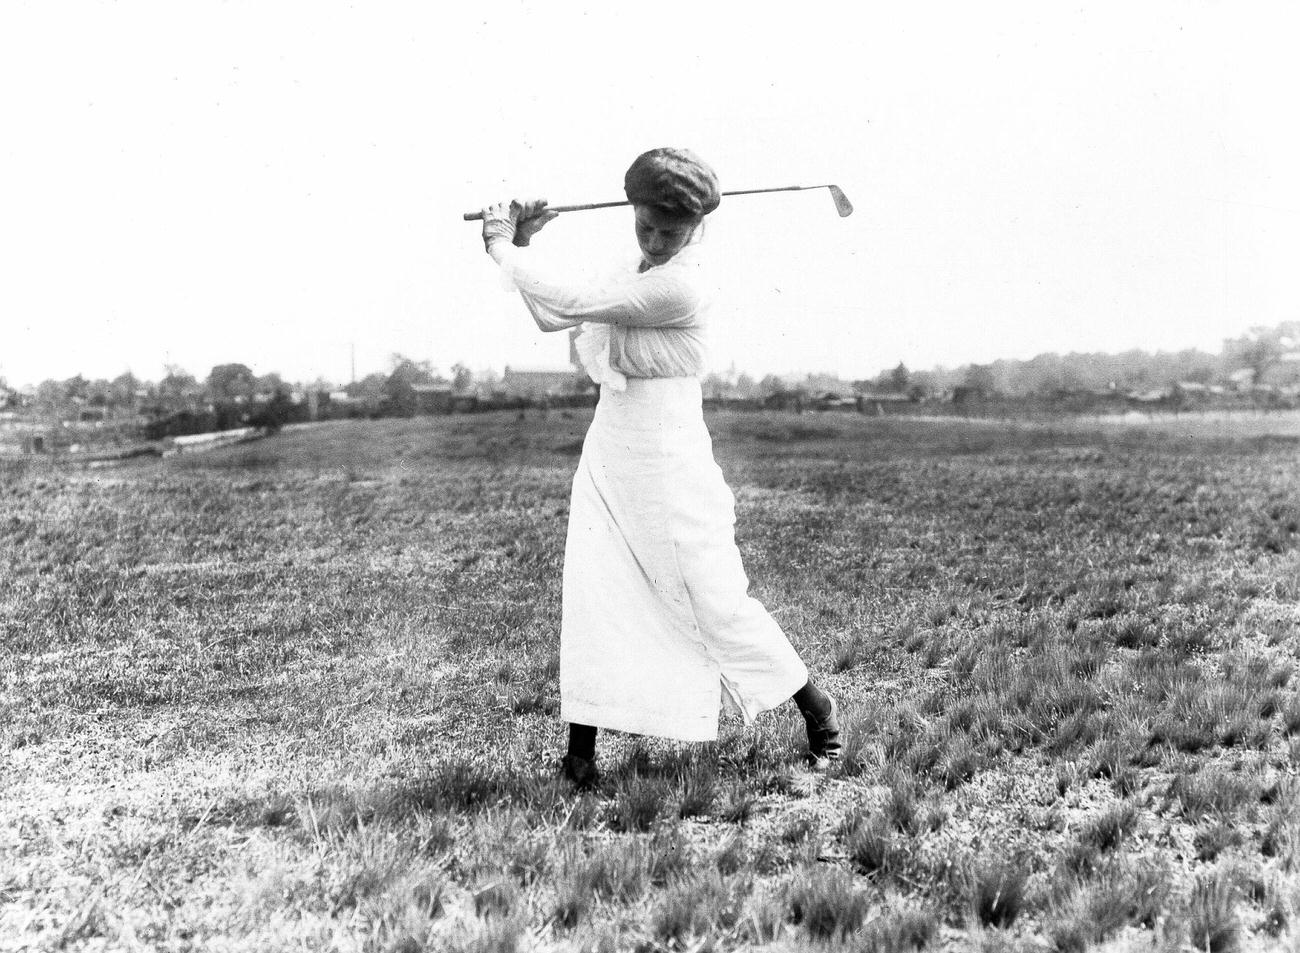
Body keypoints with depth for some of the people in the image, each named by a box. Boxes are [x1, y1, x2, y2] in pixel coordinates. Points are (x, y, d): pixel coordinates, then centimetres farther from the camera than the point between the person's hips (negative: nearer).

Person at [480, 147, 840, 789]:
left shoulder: (681, 286, -18)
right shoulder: (633, 272, 11)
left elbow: (573, 302, -22)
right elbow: (552, 318, 16)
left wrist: (503, 249, -10)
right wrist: (521, 247, 4)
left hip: (666, 455, -8)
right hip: (608, 447, 8)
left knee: (715, 596, -1)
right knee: (590, 592, 1)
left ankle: (817, 708, 18)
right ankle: (580, 748, 9)